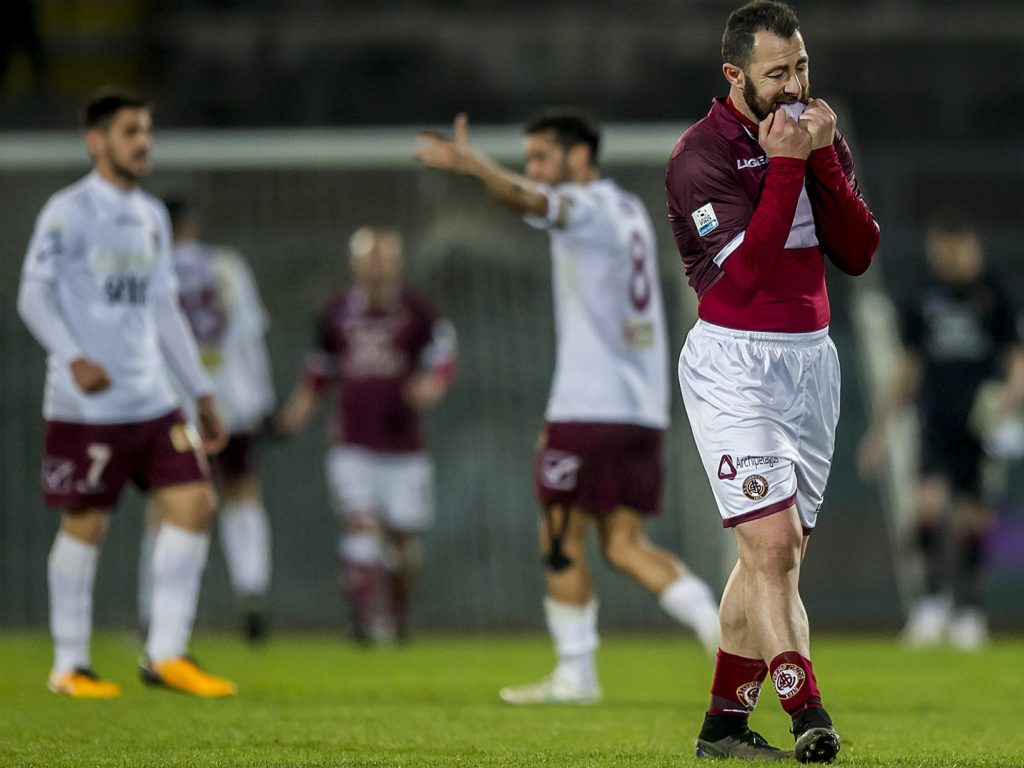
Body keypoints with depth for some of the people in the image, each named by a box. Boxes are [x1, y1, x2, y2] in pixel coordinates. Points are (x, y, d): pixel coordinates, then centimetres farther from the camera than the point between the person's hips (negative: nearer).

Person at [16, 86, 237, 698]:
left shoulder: (151, 216, 15)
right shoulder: (68, 212, -6)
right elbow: (34, 295, -10)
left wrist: (204, 394, 18)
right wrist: (73, 359, -26)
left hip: (152, 400, 7)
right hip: (87, 406, -7)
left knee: (194, 504, -3)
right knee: (86, 526, -1)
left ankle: (166, 654, 3)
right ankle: (71, 665, 11)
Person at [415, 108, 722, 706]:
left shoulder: (589, 205, -7)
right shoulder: (628, 209, 19)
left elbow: (534, 202, -30)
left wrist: (471, 163, -47)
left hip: (590, 409, -8)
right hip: (644, 410, 8)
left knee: (564, 540, 0)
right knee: (627, 545, 6)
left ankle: (576, 673, 3)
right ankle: (721, 627, -10)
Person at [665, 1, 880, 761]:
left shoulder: (820, 137, 11)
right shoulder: (701, 154, -10)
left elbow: (859, 254, 2)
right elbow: (745, 270, -19)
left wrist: (824, 159, -9)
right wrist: (786, 164, -20)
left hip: (811, 357, 6)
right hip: (734, 363, -6)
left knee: (777, 555, 6)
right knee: (773, 541, -16)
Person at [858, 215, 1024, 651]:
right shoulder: (923, 302, 7)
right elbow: (909, 369, 16)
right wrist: (879, 429, 16)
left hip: (981, 428, -1)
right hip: (937, 427, 1)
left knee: (972, 515, 1)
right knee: (927, 502, -18)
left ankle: (969, 609, 14)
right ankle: (933, 596, -7)